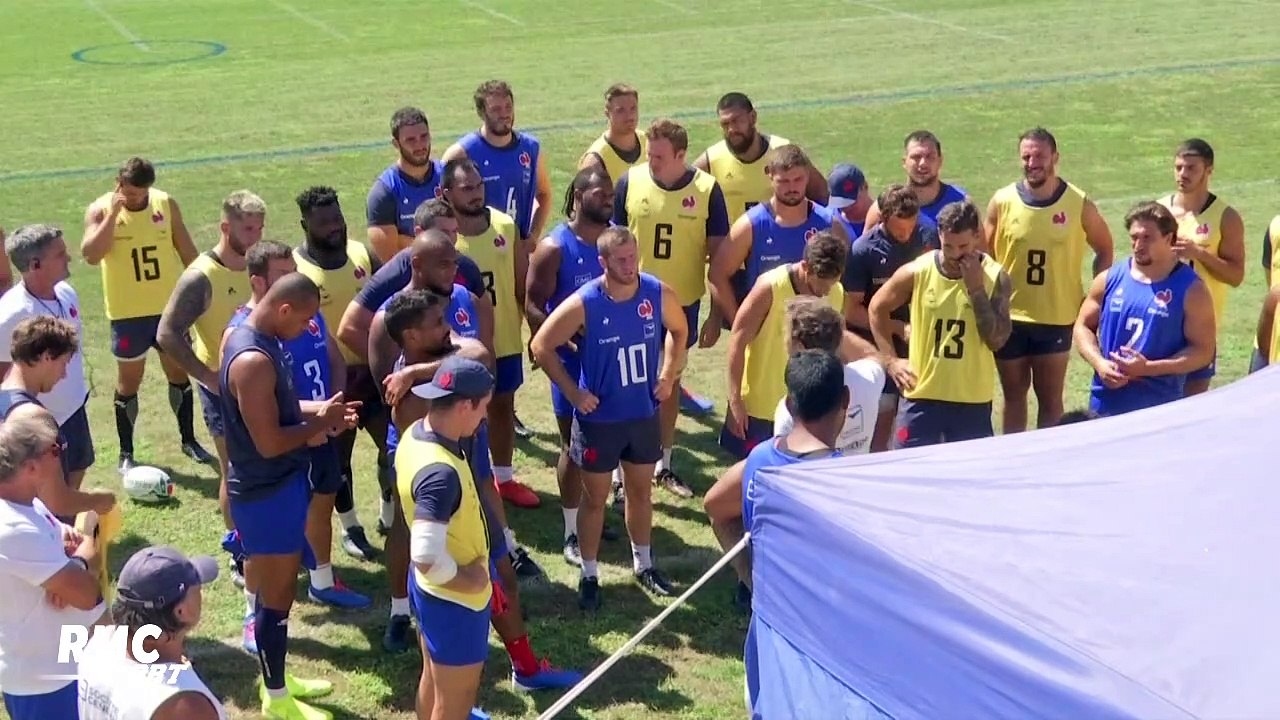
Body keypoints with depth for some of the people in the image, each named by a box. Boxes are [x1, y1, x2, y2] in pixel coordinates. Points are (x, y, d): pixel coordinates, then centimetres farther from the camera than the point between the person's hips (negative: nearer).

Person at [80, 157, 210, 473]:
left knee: (179, 373, 13)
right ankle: (126, 453, 19)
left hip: (170, 306, 2)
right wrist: (113, 214, -30)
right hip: (128, 313, -2)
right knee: (129, 381, 8)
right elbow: (91, 255, -27)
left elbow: (186, 250, 5)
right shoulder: (100, 210, -12)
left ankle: (189, 440, 28)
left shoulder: (166, 204, -4)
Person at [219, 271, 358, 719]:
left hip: (277, 483, 10)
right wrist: (321, 422, -14)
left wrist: (318, 411, 2)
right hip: (267, 493, -10)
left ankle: (277, 679, 38)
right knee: (276, 595, 5)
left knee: (275, 588, 22)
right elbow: (269, 442, -28)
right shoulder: (253, 360, -29)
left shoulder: (252, 336, 4)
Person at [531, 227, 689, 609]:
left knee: (640, 491, 20)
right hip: (598, 418, -3)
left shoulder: (659, 293, -11)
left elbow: (678, 329, 11)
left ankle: (644, 564, 39)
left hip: (644, 413, 4)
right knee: (595, 497, 10)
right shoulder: (583, 303, -22)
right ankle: (589, 576, 25)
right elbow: (541, 346, -12)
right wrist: (572, 391, -13)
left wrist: (669, 374, 2)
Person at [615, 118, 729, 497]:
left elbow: (718, 255, -4)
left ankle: (663, 464, 32)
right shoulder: (629, 183, -10)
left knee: (670, 383, 17)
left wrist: (716, 315, -4)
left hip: (682, 304, 1)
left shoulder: (707, 189, -10)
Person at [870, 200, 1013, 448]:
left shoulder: (996, 278, -7)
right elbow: (877, 308, 8)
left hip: (972, 399, 0)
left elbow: (996, 340, -15)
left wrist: (976, 287, -20)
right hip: (922, 393, 0)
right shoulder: (917, 271, -7)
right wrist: (891, 360, 2)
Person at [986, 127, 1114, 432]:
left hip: (1057, 318, -1)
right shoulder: (1002, 201, -4)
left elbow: (1105, 250, 7)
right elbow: (985, 256, 4)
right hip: (1009, 318, 1)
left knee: (1050, 399, 8)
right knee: (1014, 396, 15)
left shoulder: (1079, 204, -6)